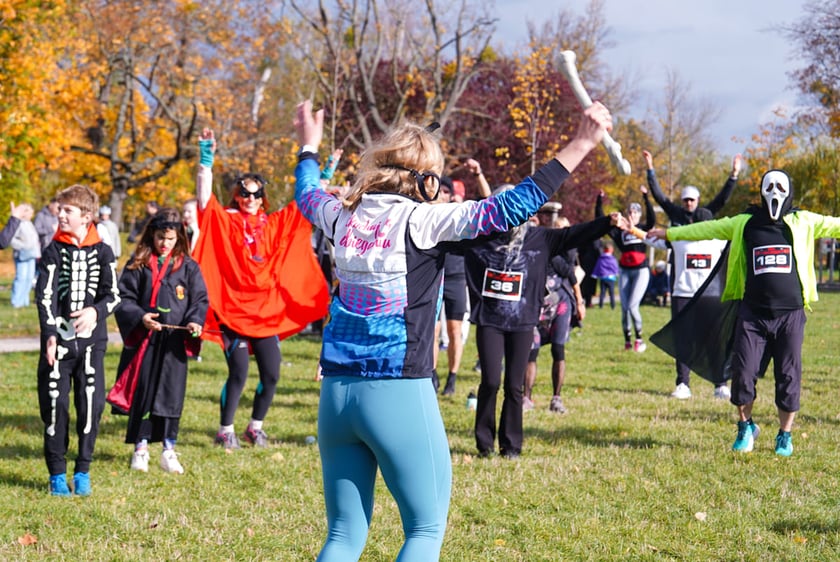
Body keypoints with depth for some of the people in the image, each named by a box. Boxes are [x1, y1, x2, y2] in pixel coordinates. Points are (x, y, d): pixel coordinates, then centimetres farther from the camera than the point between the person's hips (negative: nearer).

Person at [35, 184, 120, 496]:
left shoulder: (102, 253, 4)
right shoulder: (53, 252, 2)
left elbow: (113, 295, 0)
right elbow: (45, 297, -4)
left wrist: (95, 311, -21)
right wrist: (49, 335, -16)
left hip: (91, 341, 0)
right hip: (58, 340, 0)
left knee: (91, 404, -3)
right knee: (54, 404, -1)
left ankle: (82, 471, 10)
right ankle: (57, 473, 9)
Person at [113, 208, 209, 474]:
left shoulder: (188, 267, 6)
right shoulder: (137, 264, 3)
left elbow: (200, 299, 6)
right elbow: (123, 298, 2)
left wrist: (196, 321, -13)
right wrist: (139, 316, -15)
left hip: (175, 342, 0)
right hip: (143, 340, 0)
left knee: (171, 393, 1)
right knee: (142, 391, 3)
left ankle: (169, 450, 10)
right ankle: (140, 448, 13)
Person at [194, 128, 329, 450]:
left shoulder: (275, 224, 11)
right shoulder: (224, 221, 1)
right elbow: (204, 198, -12)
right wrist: (206, 159, -19)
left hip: (268, 311, 4)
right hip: (233, 311, -4)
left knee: (271, 375, 3)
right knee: (238, 373, -9)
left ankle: (256, 426, 23)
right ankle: (225, 430, 7)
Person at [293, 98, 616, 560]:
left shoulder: (345, 218, 7)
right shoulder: (424, 222, -9)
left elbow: (307, 194, 30)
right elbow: (510, 209, -15)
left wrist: (309, 145, 51)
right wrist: (580, 145, -13)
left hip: (336, 392, 6)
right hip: (399, 395, -6)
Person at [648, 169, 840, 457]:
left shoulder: (802, 223, 7)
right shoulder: (744, 224, 11)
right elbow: (707, 229, 19)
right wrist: (669, 233, 24)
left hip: (790, 314, -1)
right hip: (752, 314, 1)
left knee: (788, 377, 2)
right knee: (743, 373, -3)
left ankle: (785, 435, 18)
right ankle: (746, 427, 19)